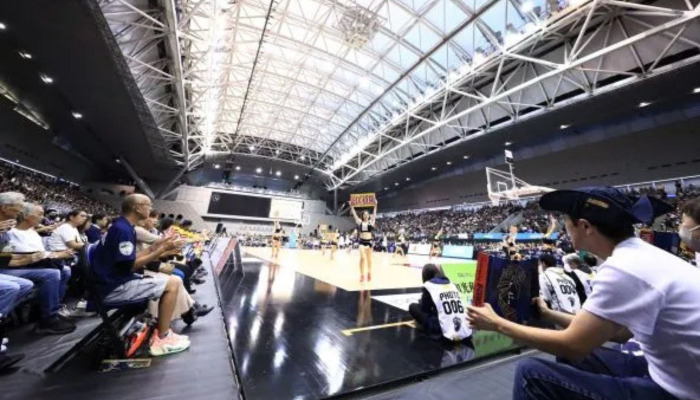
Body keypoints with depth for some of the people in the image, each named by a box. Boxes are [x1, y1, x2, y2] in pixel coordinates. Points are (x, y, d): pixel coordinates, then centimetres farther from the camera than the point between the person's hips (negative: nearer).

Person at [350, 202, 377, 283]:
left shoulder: (371, 222, 3)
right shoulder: (360, 222, 5)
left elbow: (374, 214, -6)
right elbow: (354, 214, 2)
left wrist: (375, 205, -15)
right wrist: (351, 206, -3)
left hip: (369, 241, 0)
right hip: (362, 241, 0)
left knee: (369, 259, 12)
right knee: (362, 258, -11)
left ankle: (369, 273, 32)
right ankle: (362, 275, -3)